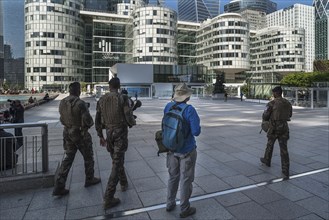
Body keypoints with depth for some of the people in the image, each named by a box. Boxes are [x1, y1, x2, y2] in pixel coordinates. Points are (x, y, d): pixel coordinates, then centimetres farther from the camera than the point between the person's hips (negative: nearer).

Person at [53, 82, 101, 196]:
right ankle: (89, 179, 32)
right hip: (81, 134, -6)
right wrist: (91, 122, -1)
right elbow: (87, 120, -23)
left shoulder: (62, 102, 1)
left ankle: (59, 187, 12)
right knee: (88, 157, 14)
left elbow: (62, 119, 10)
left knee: (68, 158, 14)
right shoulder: (81, 104, -22)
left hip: (67, 133, 7)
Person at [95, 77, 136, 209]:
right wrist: (133, 122, 10)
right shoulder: (123, 98, -11)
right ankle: (108, 198, -1)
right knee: (117, 164, -2)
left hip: (109, 133, 5)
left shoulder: (101, 100, 4)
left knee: (117, 160, 25)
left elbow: (97, 121, 6)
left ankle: (123, 183, 44)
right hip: (121, 133, -5)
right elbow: (129, 118, -15)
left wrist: (100, 136, 17)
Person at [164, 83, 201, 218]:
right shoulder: (190, 110, -22)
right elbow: (196, 132, -22)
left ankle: (170, 204, 37)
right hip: (186, 150, -5)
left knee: (173, 177, 22)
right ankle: (184, 209, 27)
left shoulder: (168, 107, -6)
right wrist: (196, 122, 0)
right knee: (186, 180, 11)